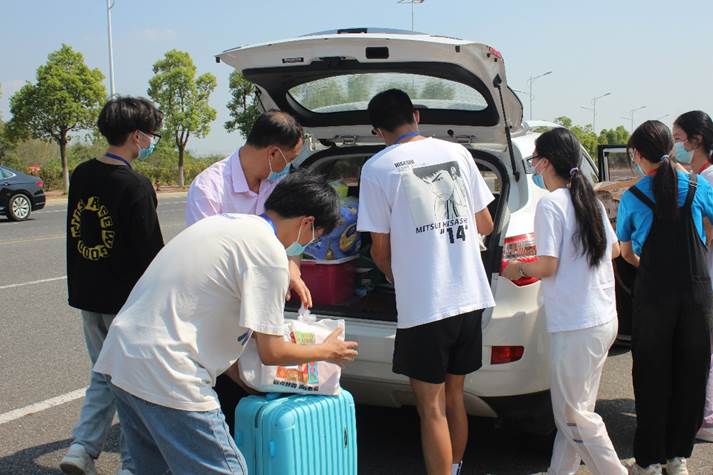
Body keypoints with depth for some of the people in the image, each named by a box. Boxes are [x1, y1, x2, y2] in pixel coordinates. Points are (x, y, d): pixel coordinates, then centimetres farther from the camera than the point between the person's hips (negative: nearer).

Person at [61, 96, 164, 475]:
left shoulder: (81, 175, 4)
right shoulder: (136, 186, -19)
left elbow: (75, 233, 13)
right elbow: (149, 253, -17)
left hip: (88, 297, 7)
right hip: (126, 301, -7)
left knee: (103, 376, 21)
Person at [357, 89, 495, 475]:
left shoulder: (377, 168, -6)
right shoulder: (457, 152, 6)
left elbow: (380, 249, -2)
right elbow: (485, 225, 12)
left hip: (422, 305, -5)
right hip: (470, 298, 5)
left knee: (432, 409, 4)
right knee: (454, 396, 20)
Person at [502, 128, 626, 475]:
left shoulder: (551, 204, -14)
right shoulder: (590, 199, 10)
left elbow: (547, 266, -18)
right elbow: (614, 249, 20)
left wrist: (517, 270, 1)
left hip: (576, 327, -9)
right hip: (605, 318, 9)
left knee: (574, 416, 3)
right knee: (573, 410, 16)